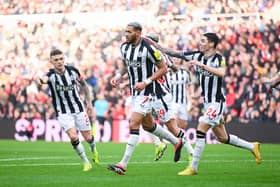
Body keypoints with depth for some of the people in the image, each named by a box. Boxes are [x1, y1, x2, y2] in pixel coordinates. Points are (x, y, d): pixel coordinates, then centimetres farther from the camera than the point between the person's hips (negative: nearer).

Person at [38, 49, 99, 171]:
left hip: (79, 109, 2)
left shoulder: (72, 70, -7)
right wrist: (42, 79, -67)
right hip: (63, 113, -2)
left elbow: (83, 84, 11)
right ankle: (86, 162, 0)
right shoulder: (51, 75, -17)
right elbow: (44, 79, -43)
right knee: (73, 136, -21)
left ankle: (94, 151, 44)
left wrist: (89, 102, 11)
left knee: (88, 137, 6)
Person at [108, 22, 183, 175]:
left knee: (133, 125, -15)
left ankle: (123, 164, -16)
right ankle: (176, 142, 41)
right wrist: (119, 75, 0)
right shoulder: (124, 47, 3)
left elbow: (163, 69, -12)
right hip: (135, 92, 9)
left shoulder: (148, 48, -19)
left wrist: (146, 82, -21)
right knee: (148, 125, 20)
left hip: (147, 92, -9)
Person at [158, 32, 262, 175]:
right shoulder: (197, 55, 4)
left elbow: (221, 73, -35)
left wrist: (201, 65, -37)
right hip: (208, 103, 8)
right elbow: (172, 53, 4)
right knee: (222, 138, 13)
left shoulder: (219, 59, -14)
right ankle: (252, 147, 30)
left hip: (217, 102, -8)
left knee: (201, 130, -14)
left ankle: (193, 167, -8)